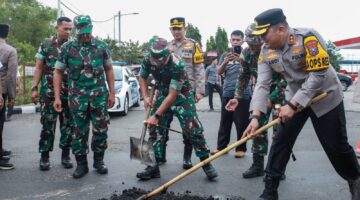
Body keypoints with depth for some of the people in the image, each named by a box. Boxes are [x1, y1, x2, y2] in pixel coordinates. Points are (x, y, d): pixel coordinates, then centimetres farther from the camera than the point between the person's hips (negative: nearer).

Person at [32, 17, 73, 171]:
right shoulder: (46, 45, 3)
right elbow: (39, 68, 4)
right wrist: (34, 88, -4)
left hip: (70, 94, 2)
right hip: (49, 93, -2)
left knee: (68, 124, 6)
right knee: (48, 125, 1)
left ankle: (65, 155, 18)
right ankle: (45, 156, 12)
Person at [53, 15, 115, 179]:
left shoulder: (102, 46, 4)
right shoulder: (67, 48, 1)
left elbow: (109, 70, 10)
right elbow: (58, 72, 4)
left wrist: (112, 93, 5)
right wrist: (57, 97, -3)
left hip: (99, 95, 1)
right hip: (77, 96, -1)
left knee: (101, 130, 5)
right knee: (79, 131, 5)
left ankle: (99, 161, 23)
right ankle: (81, 164, 18)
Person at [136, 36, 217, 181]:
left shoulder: (177, 65, -33)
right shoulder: (147, 60, -17)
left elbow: (172, 95, -30)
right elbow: (142, 77, 5)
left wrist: (156, 115, -29)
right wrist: (145, 96, -9)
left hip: (181, 96, -5)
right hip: (162, 95, 5)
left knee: (193, 130, -10)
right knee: (155, 130, 1)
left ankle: (206, 163, 5)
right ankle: (153, 167, 9)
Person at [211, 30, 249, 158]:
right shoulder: (225, 55, 12)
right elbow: (219, 72, 3)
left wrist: (241, 60, -26)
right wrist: (226, 61, -15)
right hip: (227, 93, 3)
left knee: (241, 123, 0)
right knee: (224, 122, 8)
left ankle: (241, 148, 7)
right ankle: (221, 146, 15)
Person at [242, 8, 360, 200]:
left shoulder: (308, 37, -28)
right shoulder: (266, 51, -9)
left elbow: (318, 75, -29)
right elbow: (262, 84, -13)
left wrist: (292, 105, -29)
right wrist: (255, 116, -26)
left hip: (325, 96, -5)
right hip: (294, 98, 5)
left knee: (336, 145, 4)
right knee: (280, 141, -2)